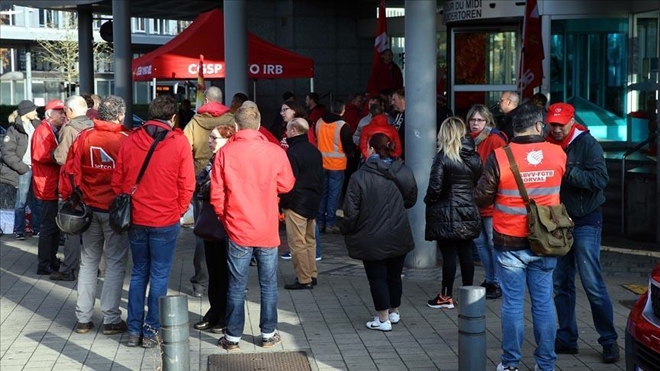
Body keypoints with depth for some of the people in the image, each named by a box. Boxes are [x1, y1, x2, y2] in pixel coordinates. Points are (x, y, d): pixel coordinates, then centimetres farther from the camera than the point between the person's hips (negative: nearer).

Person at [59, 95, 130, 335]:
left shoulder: (84, 138, -2)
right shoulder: (126, 141, -13)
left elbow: (70, 171, 1)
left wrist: (68, 199, 11)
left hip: (89, 208, 4)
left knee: (88, 263, 13)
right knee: (115, 264, 5)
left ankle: (83, 318, 15)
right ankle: (111, 319, 5)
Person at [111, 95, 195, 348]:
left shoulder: (130, 141, 0)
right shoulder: (179, 142, -8)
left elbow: (117, 181, 4)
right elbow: (186, 185, -6)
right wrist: (179, 212, 8)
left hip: (135, 219, 3)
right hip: (165, 221, -3)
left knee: (138, 272, 15)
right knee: (159, 275, 6)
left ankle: (134, 330, 16)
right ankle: (152, 331, 9)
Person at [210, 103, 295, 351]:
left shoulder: (225, 153, -8)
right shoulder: (275, 152, -8)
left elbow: (216, 194, -4)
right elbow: (286, 185, 4)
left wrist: (224, 218, 13)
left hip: (238, 231, 0)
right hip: (267, 231, 0)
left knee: (237, 286, 7)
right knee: (268, 284, 11)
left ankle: (233, 337, 13)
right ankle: (268, 334, 18)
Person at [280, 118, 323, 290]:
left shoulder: (292, 152, -16)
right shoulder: (315, 151, 10)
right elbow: (320, 178, 15)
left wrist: (283, 202, -7)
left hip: (296, 204, -9)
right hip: (313, 203, 9)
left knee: (297, 243, -4)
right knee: (310, 240, 16)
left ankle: (304, 279, -3)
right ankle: (312, 275, 21)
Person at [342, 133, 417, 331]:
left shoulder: (360, 176, -16)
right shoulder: (404, 173, -4)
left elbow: (351, 210, -14)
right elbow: (411, 200, 9)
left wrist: (347, 231, 3)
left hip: (371, 238, -4)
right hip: (399, 236, 4)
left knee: (377, 277, 6)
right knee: (394, 275, 18)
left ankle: (383, 319, 9)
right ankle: (394, 312, 33)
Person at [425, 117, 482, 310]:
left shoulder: (442, 157, -14)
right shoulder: (474, 157, 4)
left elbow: (435, 188, -16)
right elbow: (479, 183, 9)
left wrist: (428, 201, 2)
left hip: (446, 215, -5)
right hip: (469, 214, 5)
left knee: (448, 254, 0)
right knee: (466, 253, 11)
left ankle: (446, 296, 7)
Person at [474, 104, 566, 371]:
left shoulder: (499, 157, -13)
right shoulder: (558, 154, -3)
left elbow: (481, 199, -6)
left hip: (510, 243, -2)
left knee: (512, 302, 6)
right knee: (544, 301, 9)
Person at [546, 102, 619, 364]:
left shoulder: (587, 144, -10)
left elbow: (600, 179, -20)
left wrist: (568, 171, -26)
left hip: (585, 222, -5)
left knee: (592, 284, -6)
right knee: (561, 283, 10)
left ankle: (609, 341, 4)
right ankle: (566, 339, 19)